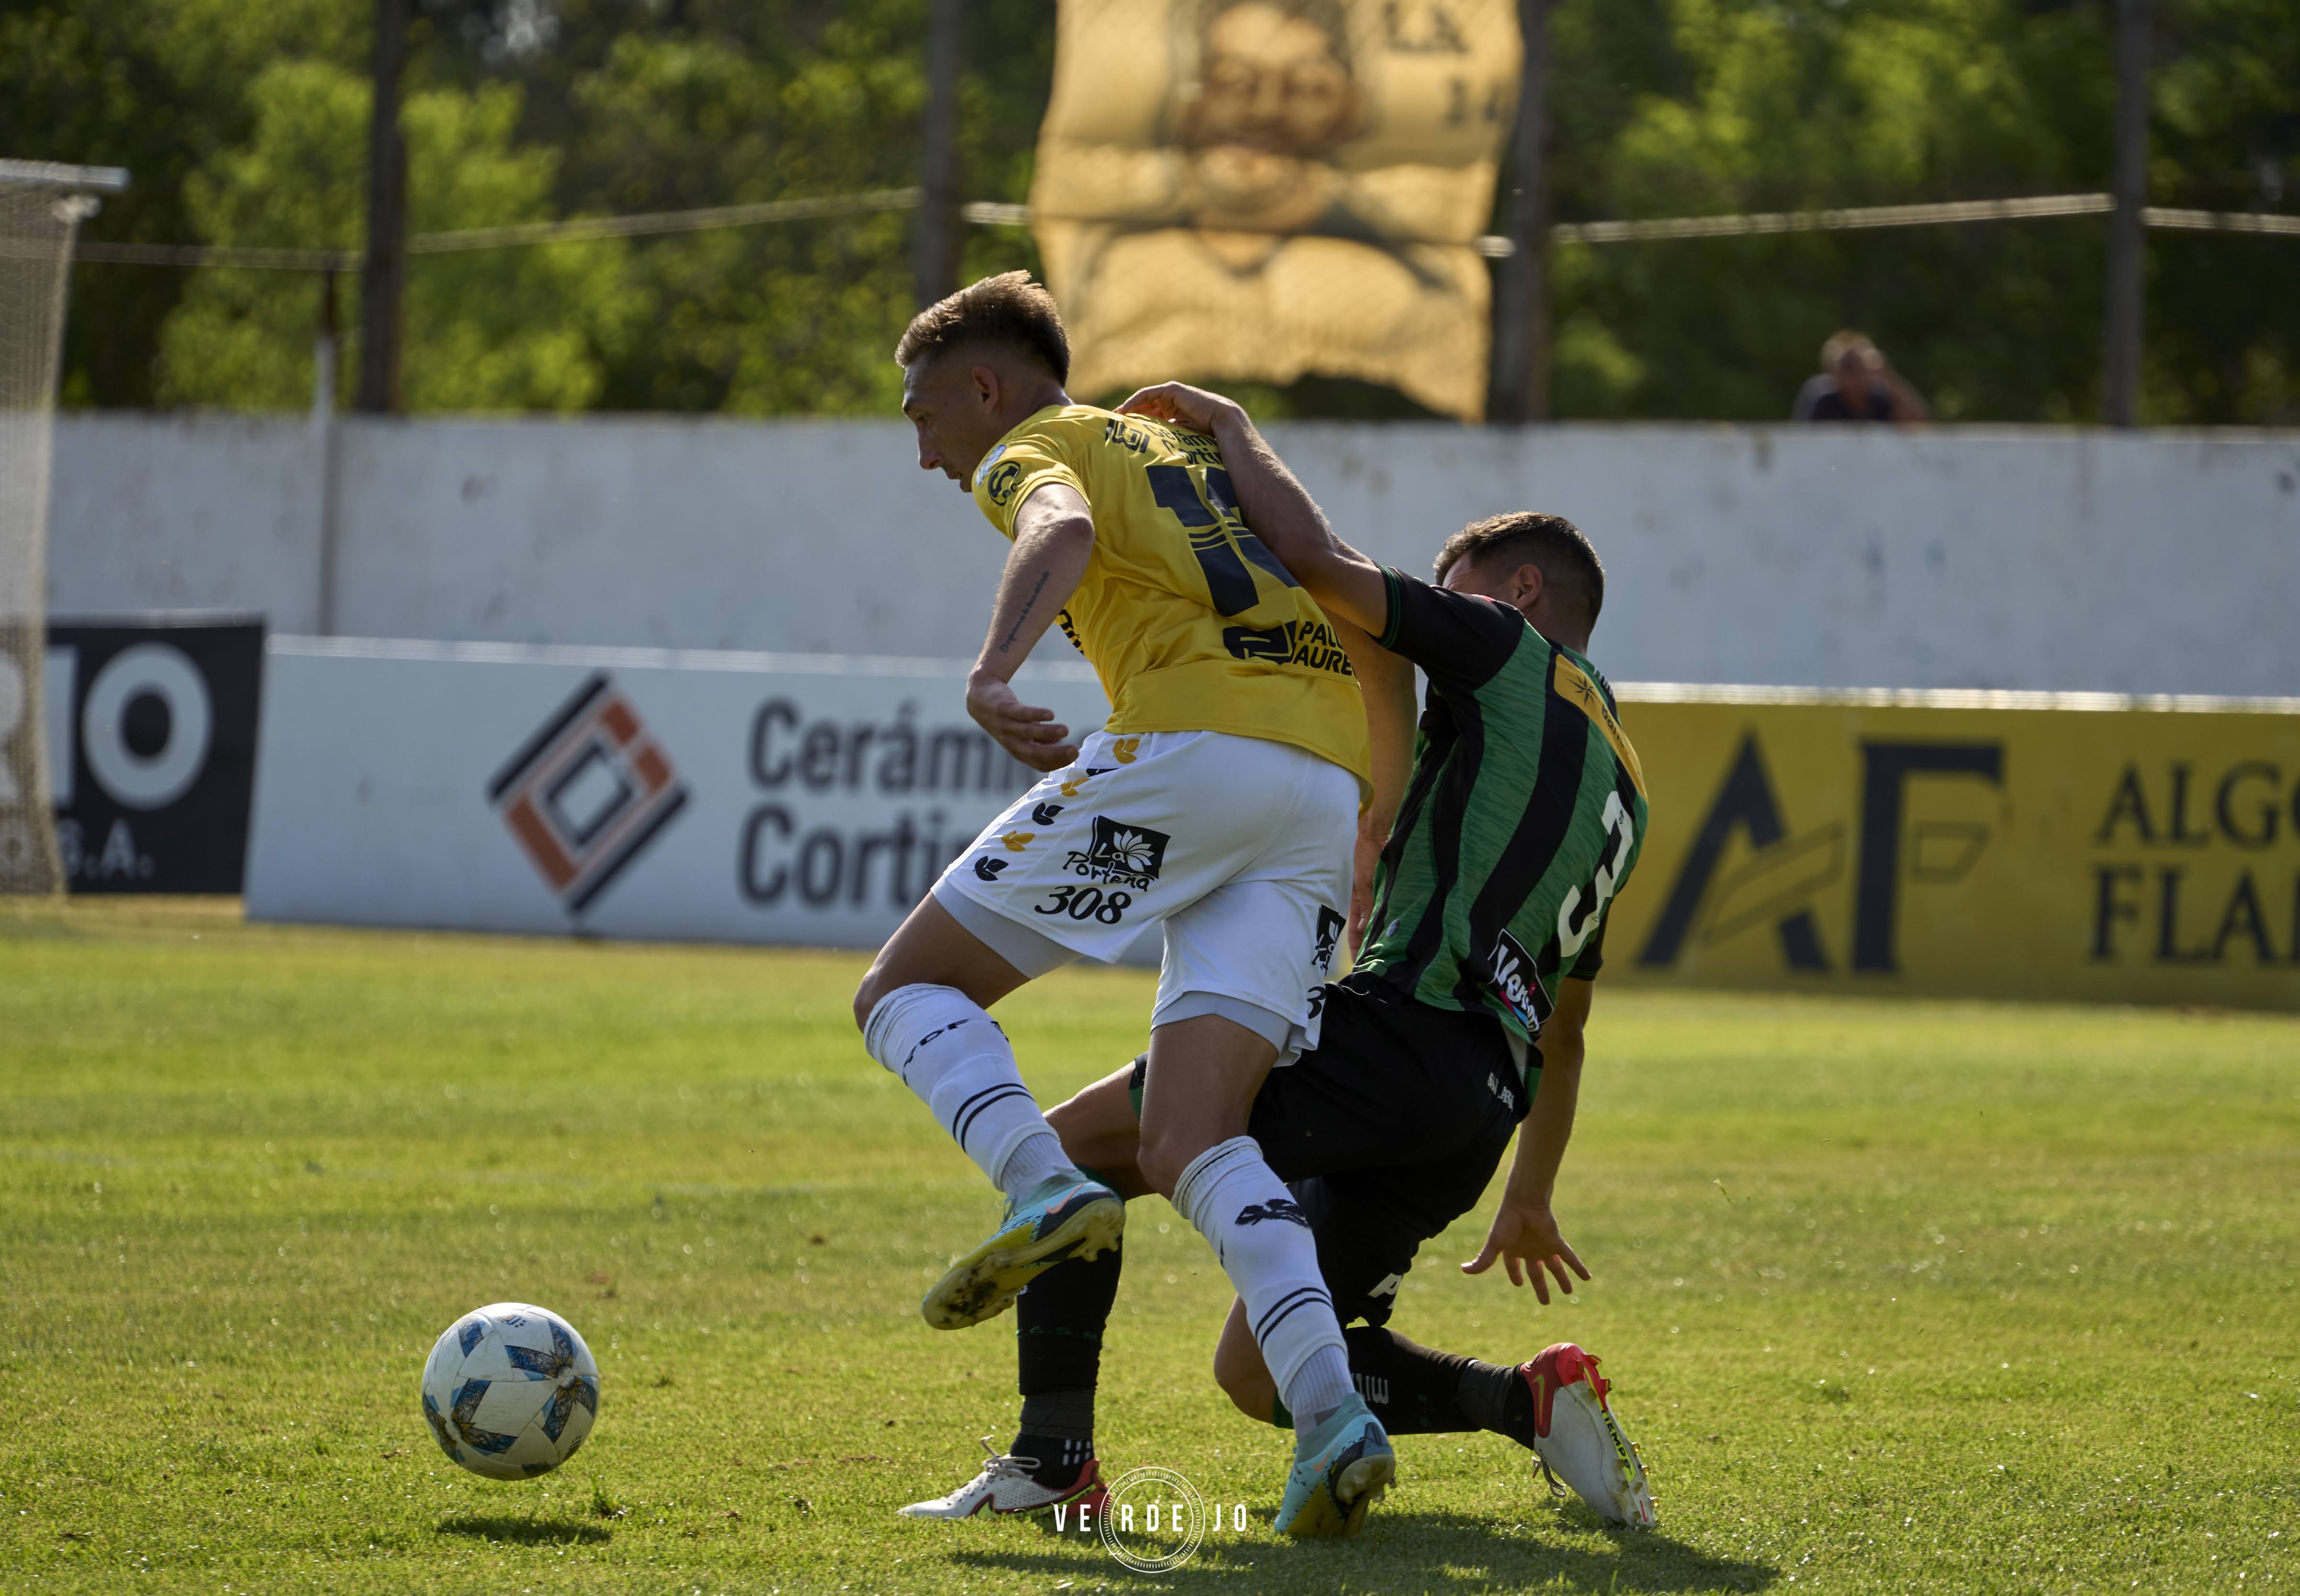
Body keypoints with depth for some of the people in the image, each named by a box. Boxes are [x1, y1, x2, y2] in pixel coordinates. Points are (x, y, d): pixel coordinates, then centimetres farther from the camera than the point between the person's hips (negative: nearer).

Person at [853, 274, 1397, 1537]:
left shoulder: (1033, 449, 13)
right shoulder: (1201, 446, 35)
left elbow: (1063, 530, -14)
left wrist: (993, 672, -32)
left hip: (1190, 746, -7)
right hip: (1331, 789, 7)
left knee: (909, 988, 6)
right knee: (1187, 1145, 1)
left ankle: (1045, 1189, -21)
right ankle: (1330, 1414, -21)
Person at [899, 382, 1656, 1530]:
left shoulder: (1516, 654, 4)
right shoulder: (1617, 789, 28)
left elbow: (1316, 561, -9)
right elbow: (1565, 1026, 34)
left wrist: (1235, 433, 6)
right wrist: (1529, 1199, 41)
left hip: (1396, 1034, -9)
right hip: (1482, 1105, 9)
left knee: (1072, 1148, 2)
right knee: (1256, 1375, 16)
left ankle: (1052, 1457, -10)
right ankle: (1533, 1399, 0)